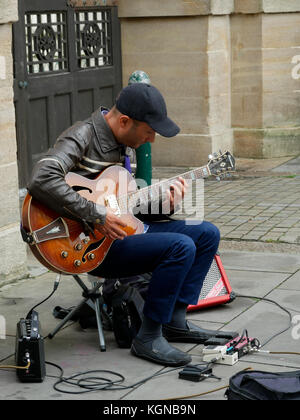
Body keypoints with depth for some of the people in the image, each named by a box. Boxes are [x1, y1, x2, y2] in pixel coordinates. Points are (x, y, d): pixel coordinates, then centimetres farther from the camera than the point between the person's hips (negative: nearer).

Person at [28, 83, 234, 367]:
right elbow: (42, 181, -34)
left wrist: (162, 205, -4)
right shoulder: (82, 137, -18)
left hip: (121, 228, 10)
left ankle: (175, 321, 12)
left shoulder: (125, 146, 11)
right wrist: (96, 215, -31)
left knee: (207, 234, 8)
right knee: (181, 247, -26)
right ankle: (148, 338, -14)